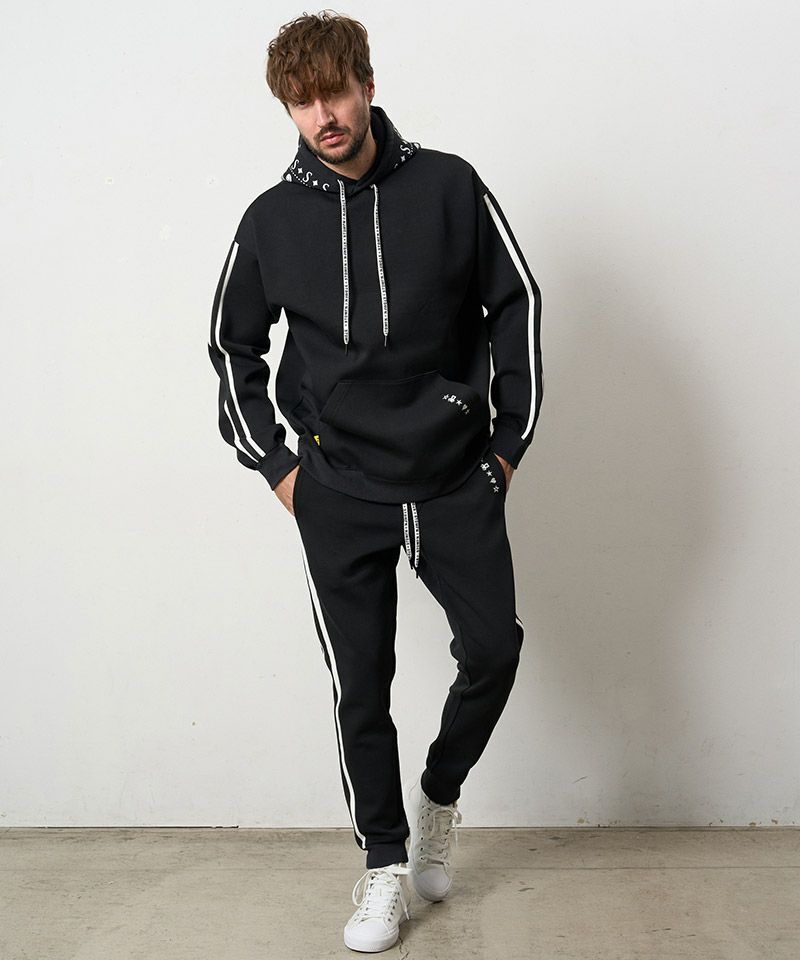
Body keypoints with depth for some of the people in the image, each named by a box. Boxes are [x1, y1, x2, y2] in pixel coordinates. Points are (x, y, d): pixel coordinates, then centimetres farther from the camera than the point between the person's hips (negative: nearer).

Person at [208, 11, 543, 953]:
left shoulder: (449, 186, -3)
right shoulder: (272, 219, 0)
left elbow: (517, 304, 4)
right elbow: (233, 345, 12)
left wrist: (511, 438, 3)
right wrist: (274, 464, 5)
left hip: (457, 476, 0)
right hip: (338, 492, 0)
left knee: (492, 646, -2)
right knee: (361, 683, 3)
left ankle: (439, 791, 28)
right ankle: (387, 862, 21)